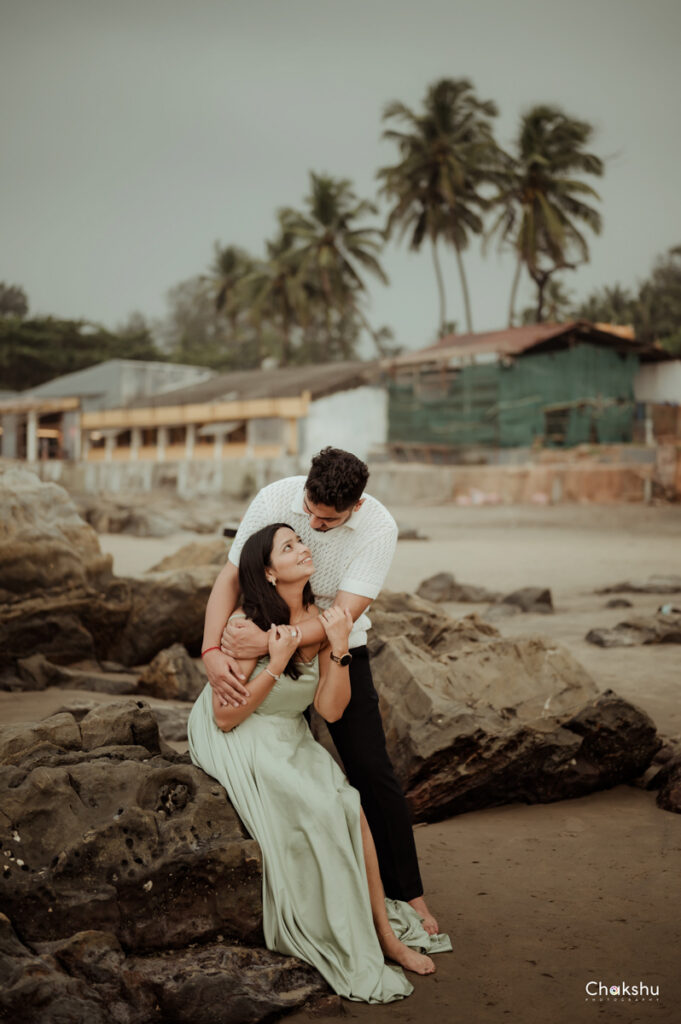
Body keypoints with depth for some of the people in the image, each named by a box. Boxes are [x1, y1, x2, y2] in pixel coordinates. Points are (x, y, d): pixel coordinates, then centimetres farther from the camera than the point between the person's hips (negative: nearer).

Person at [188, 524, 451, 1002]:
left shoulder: (321, 619, -4)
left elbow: (331, 710, -9)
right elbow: (226, 718, -18)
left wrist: (339, 648, -22)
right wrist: (276, 665, -26)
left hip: (292, 739, 6)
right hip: (238, 742, -5)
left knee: (352, 807, -18)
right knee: (318, 813, -24)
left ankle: (385, 932, -6)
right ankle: (351, 952, -9)